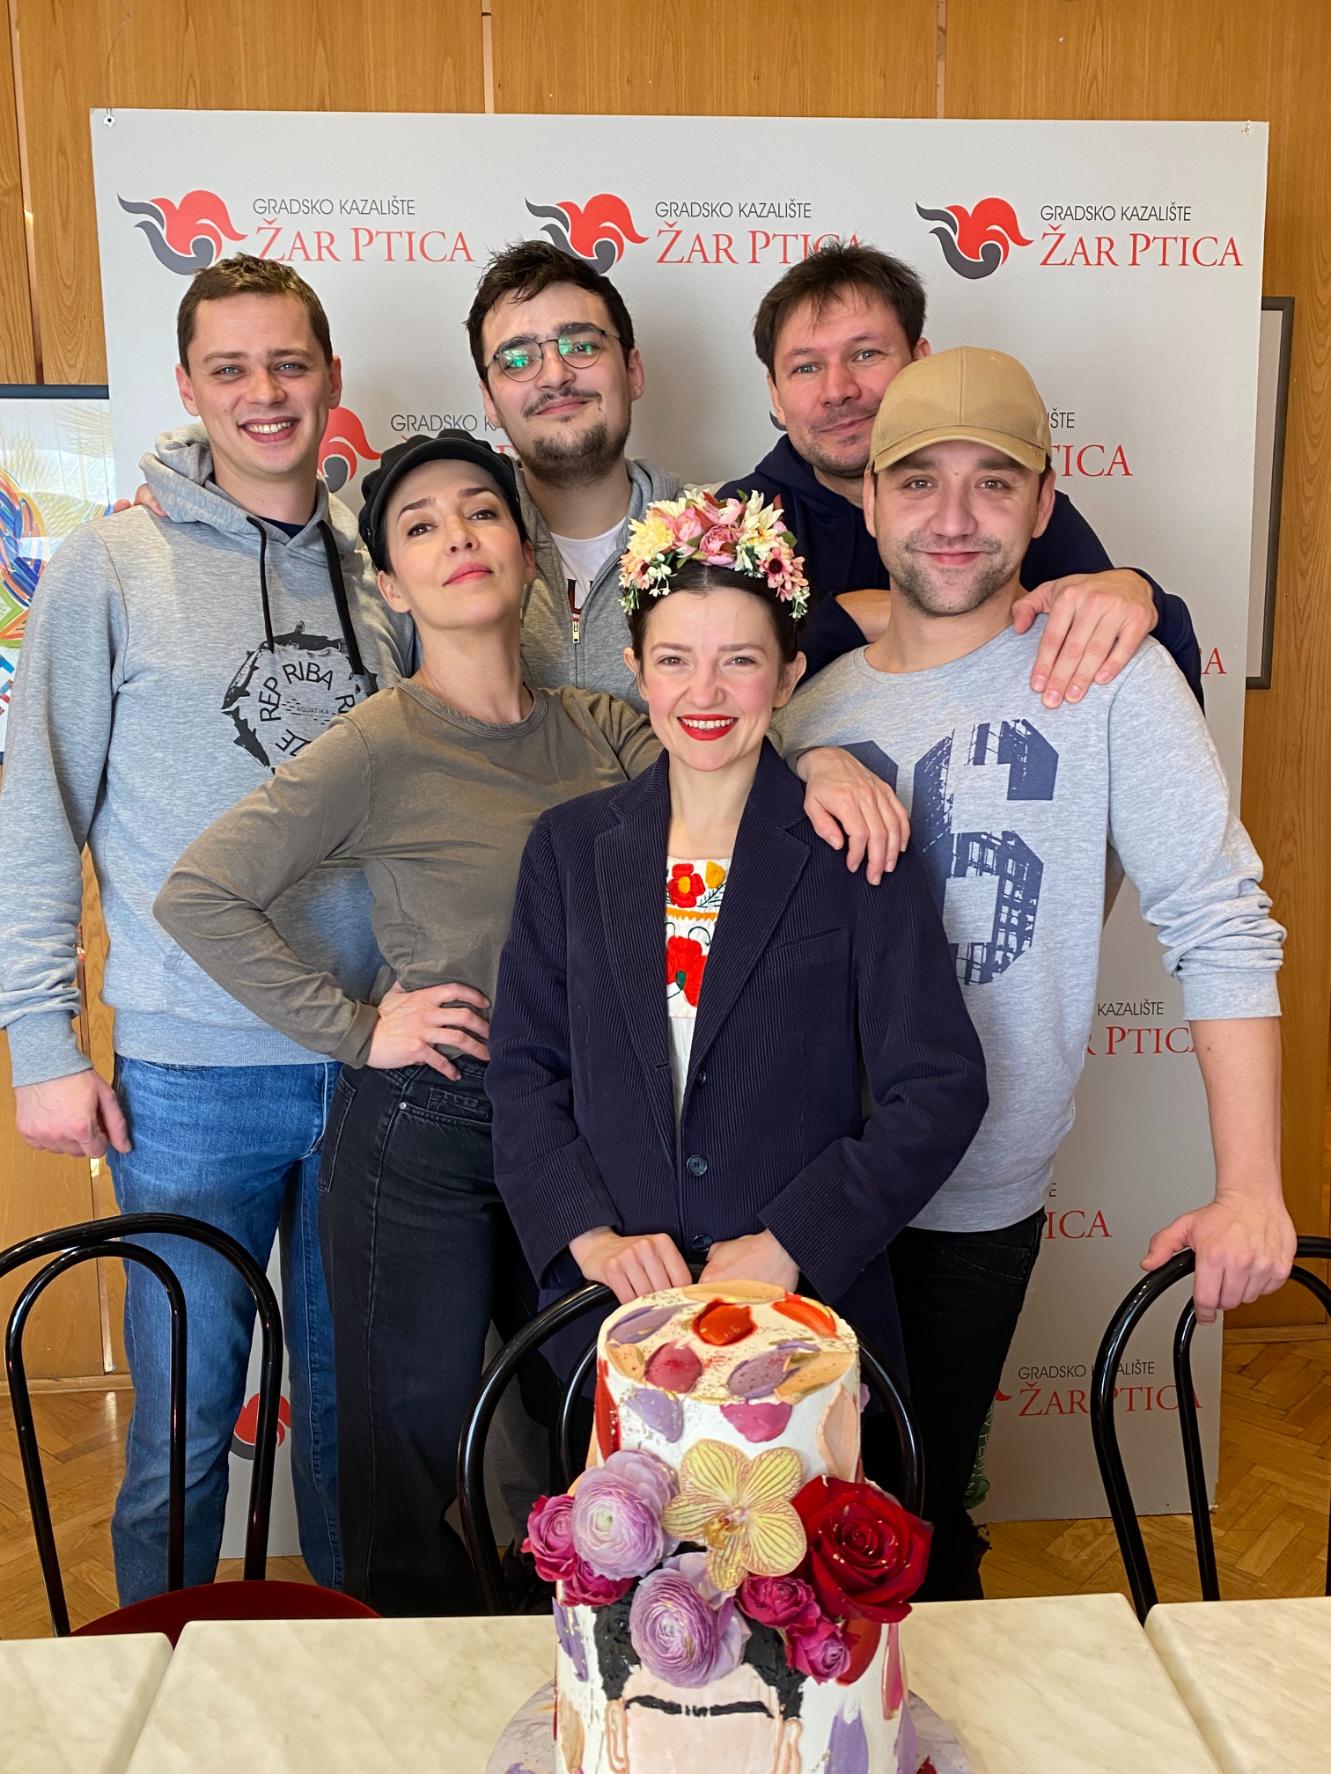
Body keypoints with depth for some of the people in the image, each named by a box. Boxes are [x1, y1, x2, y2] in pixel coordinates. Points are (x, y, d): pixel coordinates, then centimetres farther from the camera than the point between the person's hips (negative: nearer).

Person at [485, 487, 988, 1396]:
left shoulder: (858, 851, -6)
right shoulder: (570, 845, 3)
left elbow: (940, 1090, -8)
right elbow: (523, 1070, 2)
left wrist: (789, 1245, -14)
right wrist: (592, 1237, -11)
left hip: (807, 1306, -2)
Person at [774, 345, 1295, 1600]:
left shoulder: (1106, 679, -11)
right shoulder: (819, 703, 2)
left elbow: (1220, 927, -14)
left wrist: (1250, 1189, -19)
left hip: (974, 1200, -3)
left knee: (920, 1510, 14)